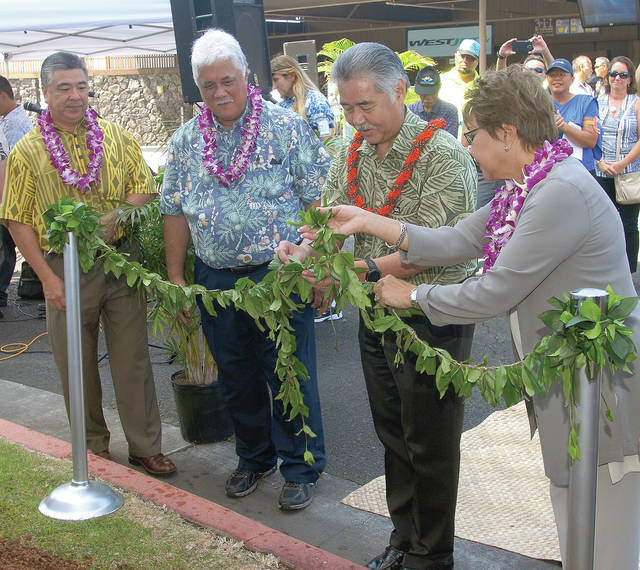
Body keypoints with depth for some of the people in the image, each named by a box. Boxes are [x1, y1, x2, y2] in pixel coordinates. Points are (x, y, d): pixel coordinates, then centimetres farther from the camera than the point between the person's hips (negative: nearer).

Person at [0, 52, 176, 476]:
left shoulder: (117, 137, 6)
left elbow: (144, 187, 5)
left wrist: (118, 217, -16)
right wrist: (47, 278, -8)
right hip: (66, 269, -1)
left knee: (133, 358, 6)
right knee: (77, 365, 9)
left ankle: (146, 446, 18)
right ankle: (93, 449, 27)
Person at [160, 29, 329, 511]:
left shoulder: (287, 128, -5)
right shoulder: (185, 141, 7)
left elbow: (319, 202, -6)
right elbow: (175, 212, 11)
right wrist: (175, 277, 8)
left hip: (280, 276, -4)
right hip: (216, 279, 4)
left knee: (289, 378, 3)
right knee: (237, 379, 15)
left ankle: (301, 469, 20)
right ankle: (255, 458, 35)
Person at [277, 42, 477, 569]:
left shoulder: (442, 154, -18)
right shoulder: (352, 154, 5)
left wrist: (362, 268, -31)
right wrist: (304, 248, -16)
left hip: (431, 319, -7)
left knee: (430, 445, 7)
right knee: (393, 436, 19)